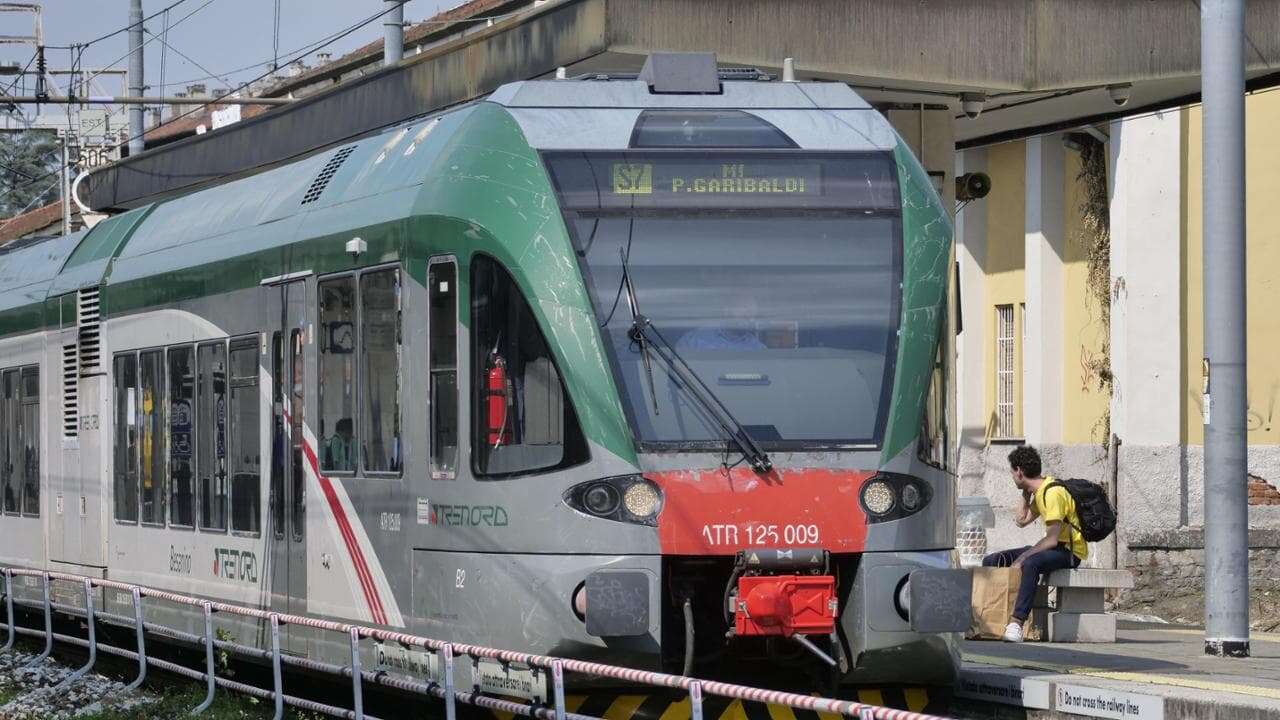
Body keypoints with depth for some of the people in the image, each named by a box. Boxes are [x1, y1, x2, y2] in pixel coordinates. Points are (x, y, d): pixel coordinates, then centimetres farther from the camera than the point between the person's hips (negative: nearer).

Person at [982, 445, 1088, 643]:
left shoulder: (1053, 493, -19)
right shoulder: (1039, 491, 11)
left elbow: (1052, 540, -24)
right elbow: (1022, 521, 21)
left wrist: (1022, 558, -23)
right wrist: (1026, 495, 11)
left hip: (1070, 551, -10)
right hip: (1052, 548, 10)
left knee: (1030, 564, -41)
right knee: (991, 561, 1)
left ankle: (1016, 622, -46)